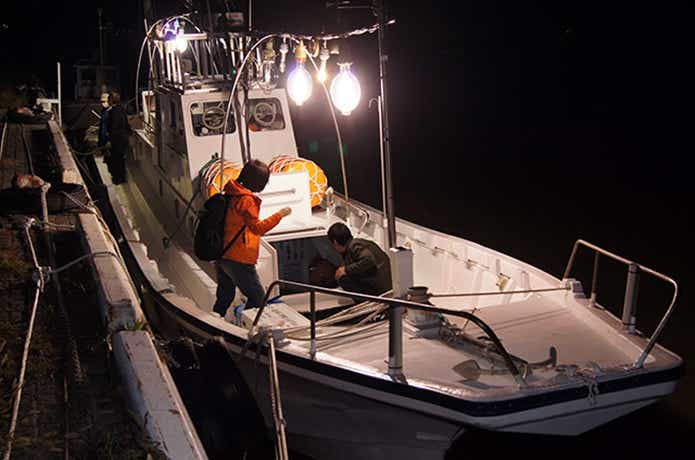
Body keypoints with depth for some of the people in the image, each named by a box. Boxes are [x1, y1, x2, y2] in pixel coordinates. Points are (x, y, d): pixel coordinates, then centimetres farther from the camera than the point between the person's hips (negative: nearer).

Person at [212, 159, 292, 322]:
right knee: (258, 297, 1)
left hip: (222, 256, 9)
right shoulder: (246, 200, -19)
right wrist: (280, 214, -16)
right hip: (239, 260, -9)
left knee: (224, 297, 18)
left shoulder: (231, 193, 8)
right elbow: (258, 228, -22)